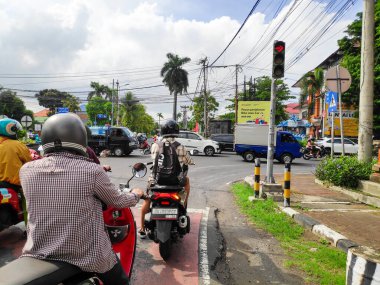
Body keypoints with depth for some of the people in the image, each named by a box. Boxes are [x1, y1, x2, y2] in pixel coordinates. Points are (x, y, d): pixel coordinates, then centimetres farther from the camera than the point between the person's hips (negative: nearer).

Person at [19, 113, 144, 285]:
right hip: (87, 255, -3)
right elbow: (117, 201, -2)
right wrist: (136, 194, 20)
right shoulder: (92, 171, -17)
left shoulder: (26, 170, -7)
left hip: (37, 256, 3)